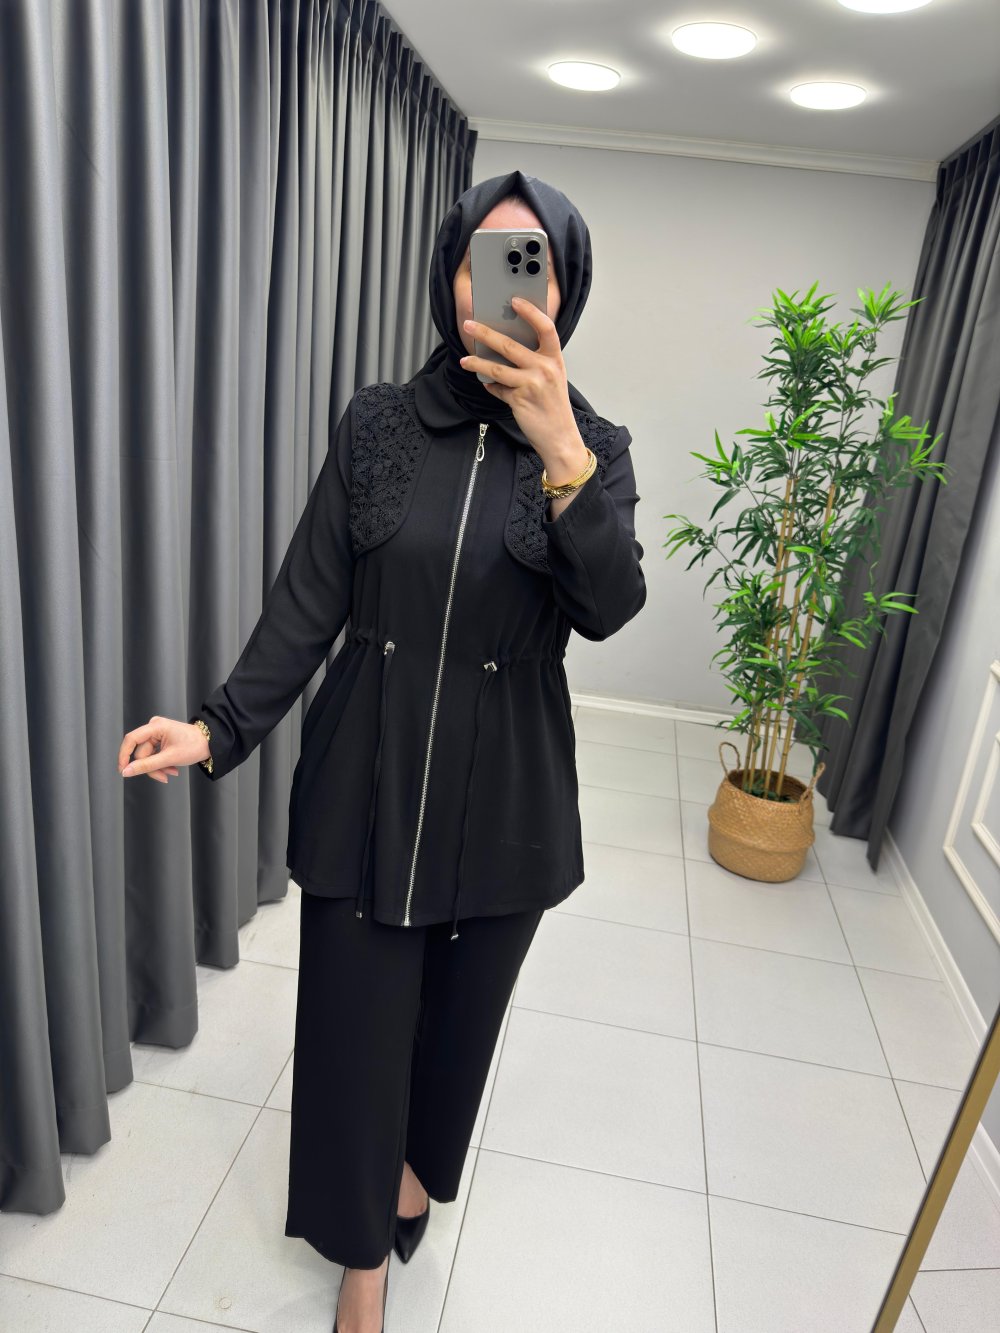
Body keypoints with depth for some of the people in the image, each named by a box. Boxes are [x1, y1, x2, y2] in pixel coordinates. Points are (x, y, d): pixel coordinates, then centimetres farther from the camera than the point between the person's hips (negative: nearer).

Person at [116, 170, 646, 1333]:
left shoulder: (595, 446, -3)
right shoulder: (377, 426, -3)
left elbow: (610, 609, -20)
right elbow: (307, 604, -3)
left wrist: (560, 456, -33)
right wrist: (221, 727, -14)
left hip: (503, 799, 1)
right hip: (365, 784, 0)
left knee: (458, 1006, 20)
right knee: (353, 1012, 11)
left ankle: (417, 1158, 54)